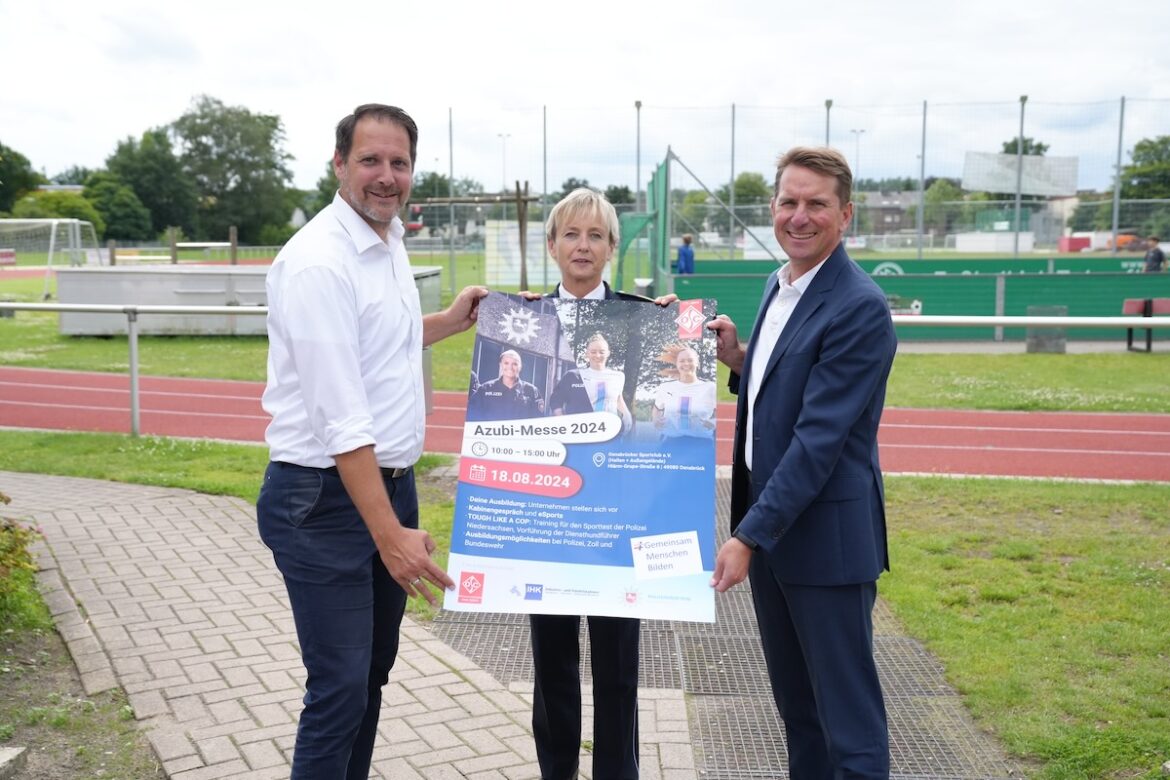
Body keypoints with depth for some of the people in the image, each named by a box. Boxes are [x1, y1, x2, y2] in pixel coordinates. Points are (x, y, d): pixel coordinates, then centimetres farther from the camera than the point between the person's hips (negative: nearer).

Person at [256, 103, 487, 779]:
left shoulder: (391, 242, 9)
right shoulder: (320, 262, -19)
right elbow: (342, 421, -24)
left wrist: (450, 322, 21)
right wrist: (390, 535, -26)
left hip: (391, 482, 9)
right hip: (328, 498, -9)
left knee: (374, 671, 18)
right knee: (341, 690, -4)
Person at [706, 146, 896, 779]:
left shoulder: (859, 309, -18)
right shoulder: (778, 283, 10)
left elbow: (820, 437, -22)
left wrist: (750, 536, -22)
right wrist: (737, 358, 1)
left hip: (825, 536, -8)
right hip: (768, 524, 9)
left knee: (847, 713, 4)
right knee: (794, 702, 21)